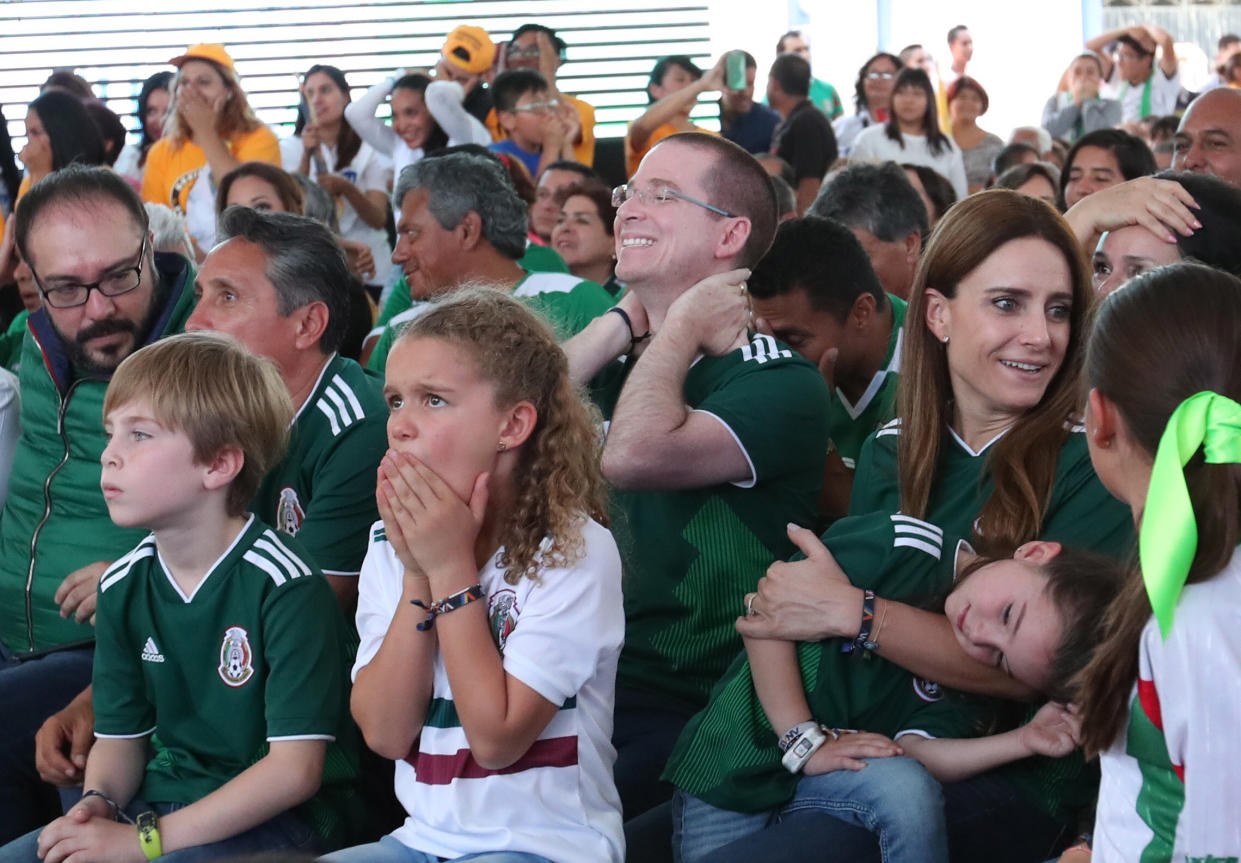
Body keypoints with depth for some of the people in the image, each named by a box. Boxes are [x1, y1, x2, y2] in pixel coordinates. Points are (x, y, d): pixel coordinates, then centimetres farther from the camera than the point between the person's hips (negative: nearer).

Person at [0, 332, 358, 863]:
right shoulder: (123, 588, 4)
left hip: (273, 816, -6)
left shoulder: (284, 585, -17)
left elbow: (295, 768, -20)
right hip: (161, 797, 6)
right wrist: (97, 803, -12)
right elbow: (120, 737, 12)